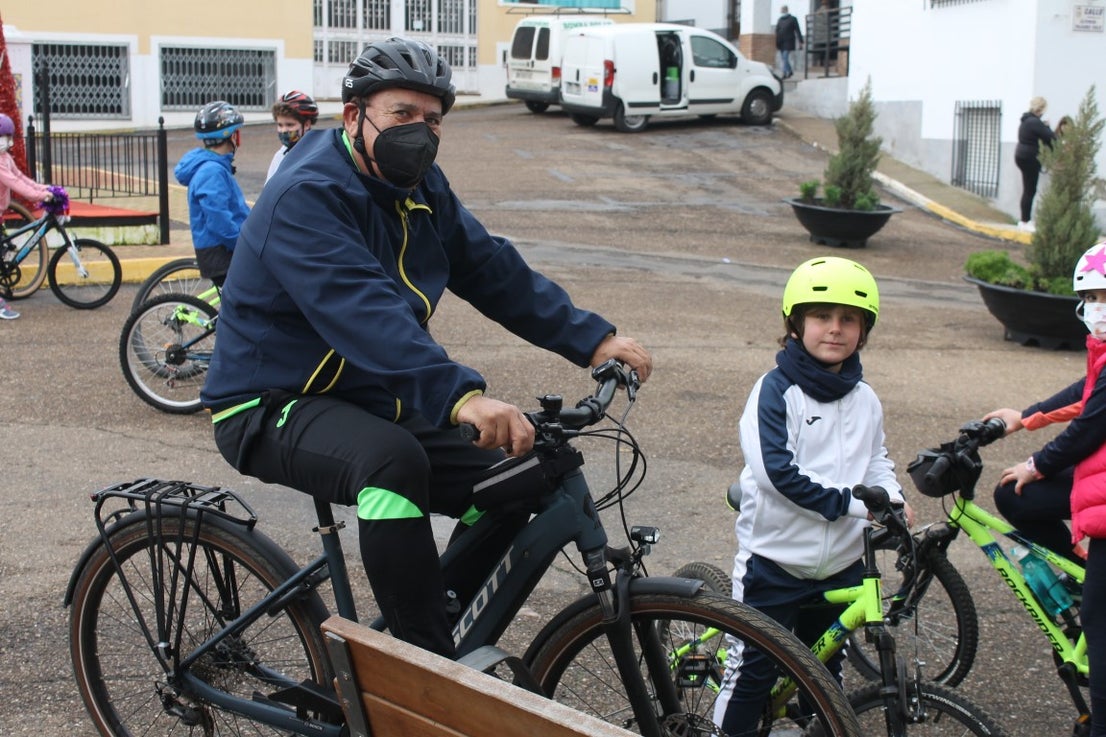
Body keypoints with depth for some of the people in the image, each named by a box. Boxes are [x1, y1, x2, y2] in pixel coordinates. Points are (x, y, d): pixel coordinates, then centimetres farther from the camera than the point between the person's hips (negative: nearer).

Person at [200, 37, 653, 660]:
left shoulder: (421, 188, 5)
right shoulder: (306, 197, -23)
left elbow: (493, 269, 3)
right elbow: (364, 315, -38)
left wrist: (592, 339, -9)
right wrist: (461, 395, -51)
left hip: (373, 403, 9)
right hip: (275, 409, -9)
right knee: (393, 460, -37)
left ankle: (411, 630, 13)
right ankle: (431, 664, -27)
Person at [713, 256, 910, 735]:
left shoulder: (865, 400, 6)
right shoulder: (776, 390, -12)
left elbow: (876, 460, 20)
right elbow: (778, 471, -21)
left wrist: (891, 498, -1)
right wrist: (851, 502, -22)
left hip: (841, 564, 5)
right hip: (775, 559, -5)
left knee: (826, 670, 17)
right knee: (754, 667, 0)